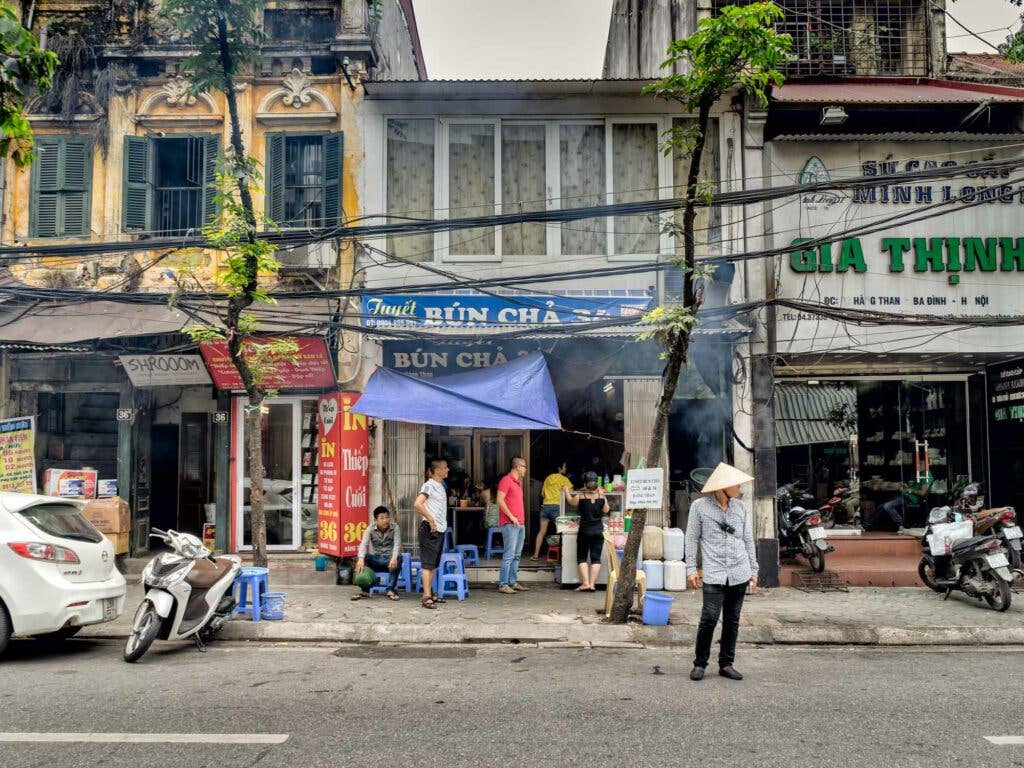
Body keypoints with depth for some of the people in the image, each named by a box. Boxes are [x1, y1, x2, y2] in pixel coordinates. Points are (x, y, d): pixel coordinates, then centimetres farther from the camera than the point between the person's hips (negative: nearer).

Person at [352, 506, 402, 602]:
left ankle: (391, 589, -24)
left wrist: (394, 557, -46)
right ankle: (364, 590, -20)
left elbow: (397, 544, -23)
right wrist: (361, 559, -43)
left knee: (398, 558, -35)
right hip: (375, 559, 2)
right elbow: (364, 543, -21)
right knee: (359, 557, -27)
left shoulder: (395, 528, -7)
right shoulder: (371, 528, -5)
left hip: (389, 559, -1)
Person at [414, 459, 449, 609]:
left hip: (440, 529, 9)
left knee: (434, 563, 13)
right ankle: (426, 597, -9)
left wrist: (442, 524, 11)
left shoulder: (441, 485, 15)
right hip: (430, 529, -9)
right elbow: (417, 504, -23)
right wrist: (430, 520, -21)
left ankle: (429, 594, 21)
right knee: (427, 563, -8)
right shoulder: (429, 485, -12)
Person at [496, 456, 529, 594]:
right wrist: (511, 517, -16)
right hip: (510, 524, -9)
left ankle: (513, 582, 17)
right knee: (509, 555, -10)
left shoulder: (518, 482, 19)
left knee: (516, 555, 11)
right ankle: (503, 584, -8)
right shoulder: (506, 480, -9)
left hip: (520, 523, 9)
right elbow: (500, 500, -15)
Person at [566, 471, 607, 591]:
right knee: (596, 558, 6)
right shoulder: (602, 498, -5)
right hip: (598, 531, 2)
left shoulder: (580, 498, -9)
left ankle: (585, 583, -1)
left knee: (582, 558, 8)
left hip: (584, 531, -2)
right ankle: (592, 584, 2)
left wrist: (566, 491, 30)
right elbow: (606, 511, 11)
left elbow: (570, 501, 12)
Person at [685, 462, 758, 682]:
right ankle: (700, 664, 5)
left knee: (732, 621, 8)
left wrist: (753, 569, 13)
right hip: (714, 575, -4)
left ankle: (726, 664, 19)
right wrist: (691, 568, -1)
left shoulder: (741, 507, 9)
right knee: (709, 619, -10)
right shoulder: (700, 506, -1)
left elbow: (748, 540, 15)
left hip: (739, 574, 4)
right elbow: (692, 538, 2)